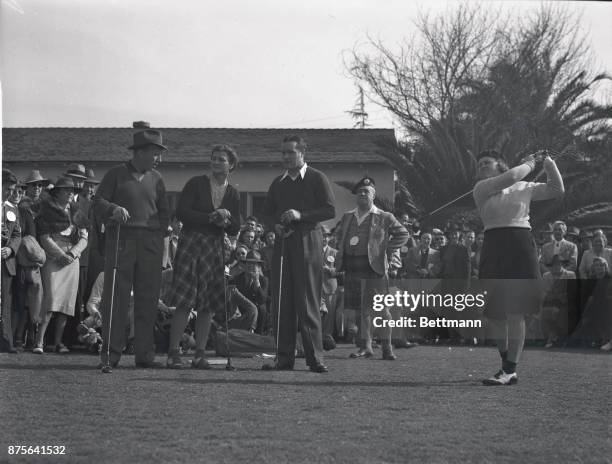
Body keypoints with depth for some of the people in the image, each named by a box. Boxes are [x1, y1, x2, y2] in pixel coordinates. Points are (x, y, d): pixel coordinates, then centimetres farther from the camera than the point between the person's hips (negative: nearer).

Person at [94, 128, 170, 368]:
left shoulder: (156, 179, 16)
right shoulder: (116, 174, 4)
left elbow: (164, 211, 20)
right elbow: (98, 202, 2)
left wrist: (160, 234, 7)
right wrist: (113, 209, -17)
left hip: (151, 243, 4)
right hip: (121, 238, -4)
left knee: (147, 299, 1)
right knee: (116, 297, -5)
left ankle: (144, 354, 5)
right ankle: (110, 352, -1)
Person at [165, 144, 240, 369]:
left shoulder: (233, 195, 13)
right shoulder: (196, 183, 2)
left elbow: (235, 230, 11)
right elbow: (181, 212, -8)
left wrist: (226, 219, -10)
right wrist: (210, 218, -11)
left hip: (215, 248, 4)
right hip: (190, 243, -4)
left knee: (209, 305, 1)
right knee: (184, 302, -10)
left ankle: (200, 354, 6)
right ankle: (173, 353, -7)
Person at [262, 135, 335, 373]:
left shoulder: (317, 179, 1)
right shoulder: (278, 183, 17)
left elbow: (330, 210, -6)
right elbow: (267, 211, 21)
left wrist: (301, 215, -16)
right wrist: (275, 225, -1)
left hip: (308, 243, -5)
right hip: (283, 244, 5)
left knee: (308, 302, -7)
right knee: (282, 302, 2)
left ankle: (315, 357, -4)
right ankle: (284, 357, 5)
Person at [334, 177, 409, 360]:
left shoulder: (384, 217, 1)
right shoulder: (347, 216, 14)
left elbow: (403, 234, 4)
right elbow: (338, 234, 31)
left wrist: (387, 251, -3)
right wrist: (342, 249, 16)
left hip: (374, 268, -4)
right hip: (353, 269, 4)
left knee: (382, 308, -4)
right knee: (363, 309, 9)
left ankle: (387, 347, 3)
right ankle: (366, 346, 15)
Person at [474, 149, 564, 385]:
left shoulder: (524, 187, 12)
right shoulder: (481, 188, 5)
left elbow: (557, 190, 13)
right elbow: (510, 177, -8)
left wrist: (549, 163, 6)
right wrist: (529, 164, 6)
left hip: (520, 245, -1)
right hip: (493, 248, 2)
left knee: (515, 312, -7)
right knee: (493, 312, 5)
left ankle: (510, 371, -6)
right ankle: (506, 362, 24)